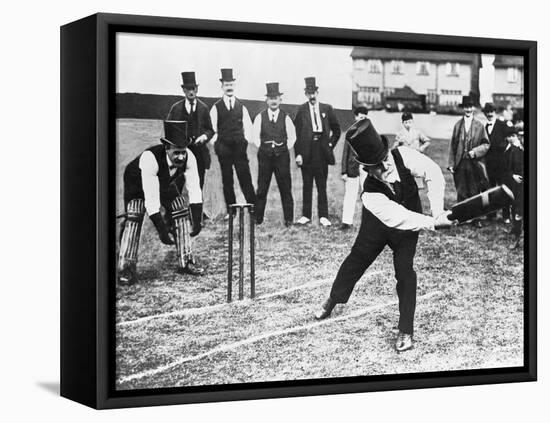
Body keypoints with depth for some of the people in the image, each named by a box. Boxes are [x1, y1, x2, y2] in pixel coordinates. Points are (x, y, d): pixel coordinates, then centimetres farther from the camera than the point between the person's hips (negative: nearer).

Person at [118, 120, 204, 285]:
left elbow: (194, 190, -25)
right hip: (138, 183, -5)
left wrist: (197, 221, -32)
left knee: (181, 213, -6)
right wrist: (161, 230, -44)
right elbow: (151, 199, -43)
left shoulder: (189, 158, -30)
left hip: (166, 183, 5)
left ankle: (186, 262, 6)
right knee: (133, 217, -23)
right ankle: (126, 269, -19)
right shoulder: (150, 158, -43)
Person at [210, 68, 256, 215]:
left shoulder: (241, 107, 9)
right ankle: (230, 211, 9)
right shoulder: (216, 107, 4)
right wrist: (216, 144, -2)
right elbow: (212, 128, 5)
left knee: (246, 179, -5)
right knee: (227, 181, 3)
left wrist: (245, 141, 3)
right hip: (223, 149, 0)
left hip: (240, 148, 0)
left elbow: (248, 127, 13)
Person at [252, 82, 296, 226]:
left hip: (282, 155, 0)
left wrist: (284, 149, 3)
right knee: (261, 189, 1)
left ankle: (288, 219, 6)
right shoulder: (260, 117, 4)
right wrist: (263, 149, 3)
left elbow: (292, 137, 10)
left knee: (285, 188, 1)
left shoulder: (285, 118, 4)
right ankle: (257, 218, 6)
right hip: (265, 156, 0)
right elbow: (255, 136, 9)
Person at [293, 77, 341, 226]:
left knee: (322, 186, 3)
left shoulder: (327, 109, 8)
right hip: (306, 152, -1)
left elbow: (336, 129, 16)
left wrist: (330, 144, 6)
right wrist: (298, 153, -8)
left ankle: (323, 216, 7)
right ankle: (306, 215, 11)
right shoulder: (301, 110, 1)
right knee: (307, 185, 4)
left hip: (322, 152, 1)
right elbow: (295, 132, -1)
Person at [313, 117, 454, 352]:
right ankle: (333, 299, 42)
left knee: (405, 272, -10)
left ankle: (405, 331, 0)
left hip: (409, 225, 0)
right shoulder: (370, 195, -34)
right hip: (376, 227, 0)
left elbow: (433, 174, -29)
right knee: (356, 259, 15)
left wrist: (437, 211, -35)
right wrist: (432, 222, -47)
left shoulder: (404, 156, -31)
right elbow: (396, 218, -39)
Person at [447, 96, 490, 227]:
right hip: (460, 164, 1)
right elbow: (453, 146, 7)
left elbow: (486, 144, 3)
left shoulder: (479, 125, 2)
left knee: (475, 193, 3)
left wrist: (475, 152, -14)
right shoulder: (458, 125, 6)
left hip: (475, 164, -1)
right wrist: (451, 164, 2)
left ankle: (475, 218, 11)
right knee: (461, 192, 6)